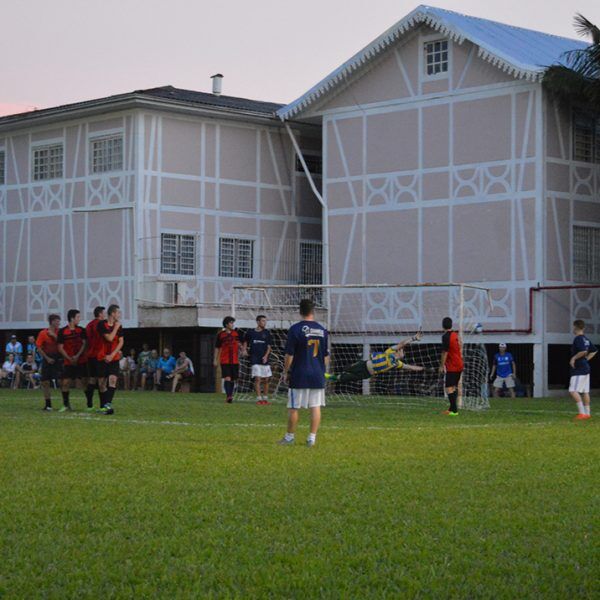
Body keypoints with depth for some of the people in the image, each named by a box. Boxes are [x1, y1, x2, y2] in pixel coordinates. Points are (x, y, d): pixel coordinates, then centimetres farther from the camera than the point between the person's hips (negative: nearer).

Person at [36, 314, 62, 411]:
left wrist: (54, 336, -14)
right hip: (47, 359, 0)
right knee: (45, 382, 1)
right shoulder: (43, 333, -1)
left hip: (58, 358, 0)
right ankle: (48, 404, 12)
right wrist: (47, 358, -6)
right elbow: (39, 347, 0)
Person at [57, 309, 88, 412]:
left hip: (81, 360, 1)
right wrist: (69, 358, -10)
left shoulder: (81, 330, 5)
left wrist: (77, 356, -11)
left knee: (85, 381, -3)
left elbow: (84, 344, 2)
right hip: (68, 362, -1)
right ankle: (66, 405, 8)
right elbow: (60, 348, -1)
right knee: (65, 382, -5)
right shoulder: (62, 332, -2)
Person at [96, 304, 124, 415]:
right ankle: (103, 406, 16)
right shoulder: (102, 325, -7)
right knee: (101, 383, 4)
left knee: (113, 379, -17)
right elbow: (109, 338, -17)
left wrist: (112, 354, -10)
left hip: (114, 358, 2)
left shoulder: (119, 326, 7)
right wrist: (116, 327, -9)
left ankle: (108, 404, -26)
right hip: (102, 358, -2)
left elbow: (121, 342, 2)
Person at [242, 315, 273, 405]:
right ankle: (259, 398, -9)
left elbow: (269, 346, 5)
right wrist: (244, 350, 4)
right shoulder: (250, 332, 4)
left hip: (265, 359, 2)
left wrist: (266, 356, -9)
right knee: (257, 379, -11)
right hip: (255, 359, -2)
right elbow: (245, 342, 21)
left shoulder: (267, 332, 7)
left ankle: (265, 398, 16)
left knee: (266, 379, 4)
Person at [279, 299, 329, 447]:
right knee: (316, 406, 5)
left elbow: (289, 354, -8)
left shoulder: (295, 329, -9)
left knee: (293, 407, 6)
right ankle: (312, 438, 4)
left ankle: (290, 437, 14)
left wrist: (285, 372, 2)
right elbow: (326, 355, 11)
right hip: (317, 376, 4)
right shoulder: (322, 330, 5)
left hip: (299, 375, -4)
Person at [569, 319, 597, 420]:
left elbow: (583, 351, -28)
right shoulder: (586, 339, 13)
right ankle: (587, 413, 16)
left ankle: (582, 412, -19)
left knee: (573, 391, -13)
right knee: (585, 392, 13)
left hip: (579, 369, -10)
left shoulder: (578, 339, -15)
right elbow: (594, 351, 23)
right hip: (585, 368, 10)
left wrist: (574, 358, -16)